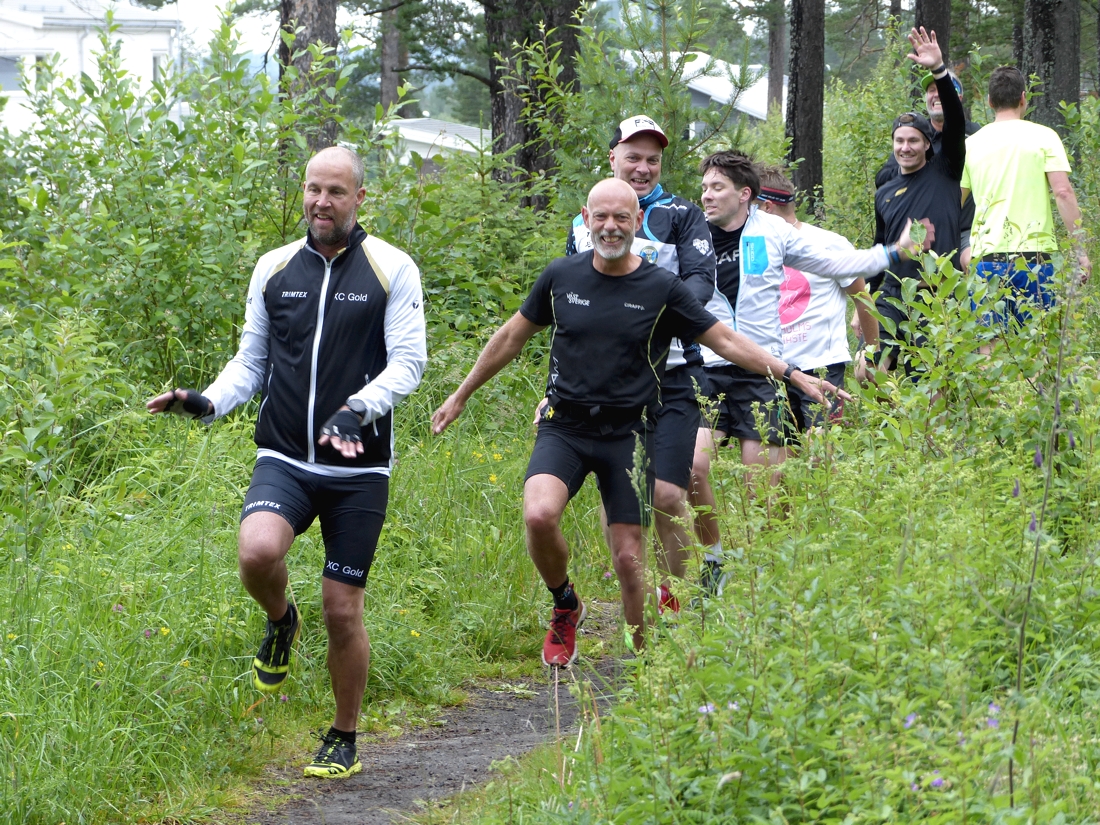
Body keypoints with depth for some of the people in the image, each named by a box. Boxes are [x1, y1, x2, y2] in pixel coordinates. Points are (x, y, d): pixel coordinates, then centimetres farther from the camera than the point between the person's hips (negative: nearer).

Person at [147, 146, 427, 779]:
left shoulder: (392, 269, -2)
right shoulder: (274, 269, 8)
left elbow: (409, 361, -7)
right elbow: (251, 362, 15)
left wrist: (359, 407, -25)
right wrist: (207, 402, -5)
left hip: (359, 470, -2)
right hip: (284, 460, 2)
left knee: (343, 612, 1)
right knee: (258, 551, -28)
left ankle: (344, 740, 22)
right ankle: (281, 623, 7)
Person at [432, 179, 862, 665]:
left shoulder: (662, 289, -2)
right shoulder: (561, 277, 3)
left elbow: (725, 341, 2)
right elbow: (512, 337, 16)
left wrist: (792, 374, -6)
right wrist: (461, 395, 22)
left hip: (627, 434, -1)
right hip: (564, 425, 1)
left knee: (628, 558, -3)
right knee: (539, 515, -26)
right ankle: (565, 607, 2)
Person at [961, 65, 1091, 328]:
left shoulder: (971, 144, 9)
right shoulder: (1043, 136, 1)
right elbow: (1063, 192, -8)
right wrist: (1079, 250, -5)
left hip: (987, 257, 2)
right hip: (1035, 255, -2)